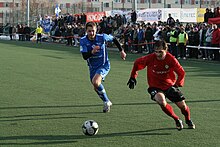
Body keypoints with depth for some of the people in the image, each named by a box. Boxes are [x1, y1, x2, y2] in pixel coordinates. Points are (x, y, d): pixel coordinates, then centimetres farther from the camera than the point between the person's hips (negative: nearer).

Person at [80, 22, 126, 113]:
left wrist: (121, 51, 7)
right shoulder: (83, 41, -13)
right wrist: (92, 52, -40)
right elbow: (85, 57, -19)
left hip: (104, 65, -5)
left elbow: (114, 39, 3)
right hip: (92, 67, 5)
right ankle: (107, 102, 36)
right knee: (96, 88, 13)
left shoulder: (102, 37, -17)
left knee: (96, 82, -27)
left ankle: (106, 102, -9)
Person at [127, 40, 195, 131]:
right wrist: (133, 77, 2)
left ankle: (188, 120, 35)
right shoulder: (150, 58, -18)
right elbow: (137, 63, 0)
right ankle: (177, 120, -6)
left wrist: (177, 84, -21)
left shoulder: (171, 59, -18)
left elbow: (181, 73, -9)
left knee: (182, 105, -2)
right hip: (155, 86, -1)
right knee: (161, 102, -31)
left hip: (170, 85, 1)